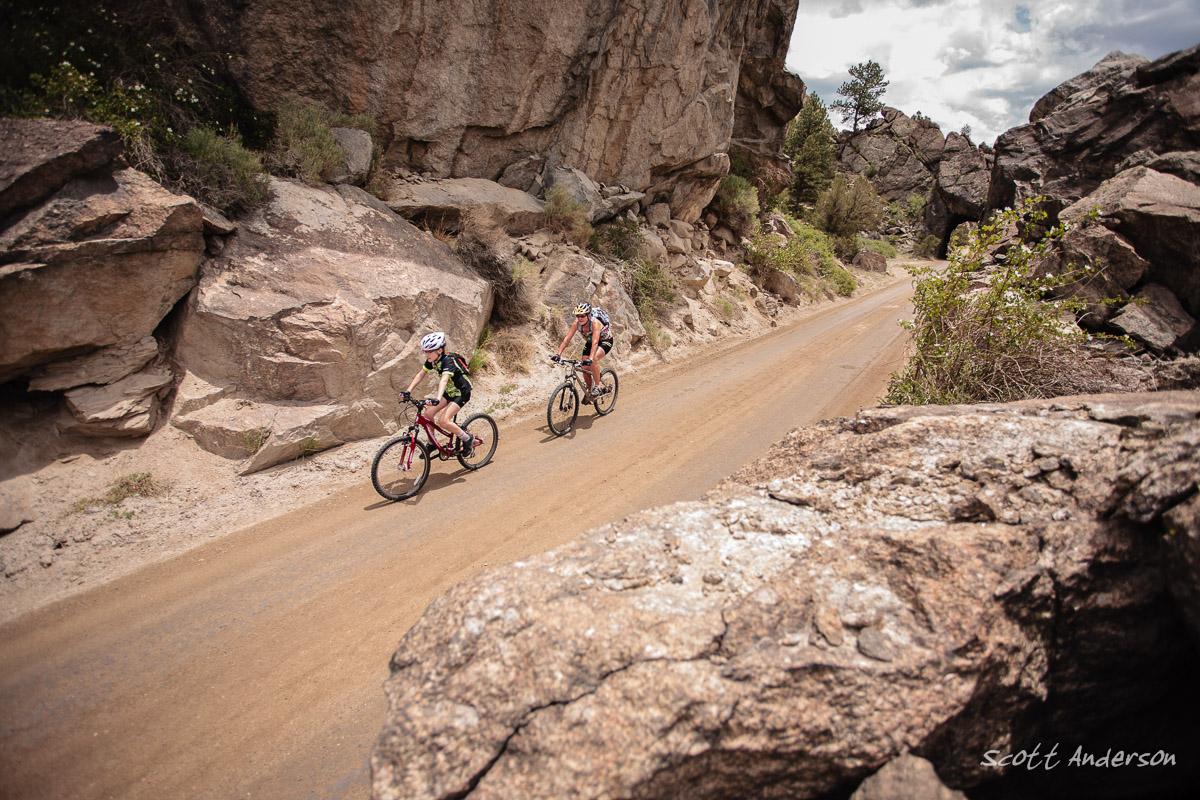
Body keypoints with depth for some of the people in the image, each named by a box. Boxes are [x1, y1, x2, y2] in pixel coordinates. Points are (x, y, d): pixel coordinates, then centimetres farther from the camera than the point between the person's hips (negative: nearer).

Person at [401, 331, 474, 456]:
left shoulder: (448, 361, -30)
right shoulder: (431, 361, -7)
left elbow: (444, 380, -45)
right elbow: (420, 375, -5)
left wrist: (438, 398, -59)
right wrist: (408, 391, -17)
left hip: (461, 393, -8)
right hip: (449, 391, 8)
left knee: (443, 421, -21)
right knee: (426, 413, -5)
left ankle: (467, 439, -2)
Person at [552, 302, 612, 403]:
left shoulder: (595, 322, -36)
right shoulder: (576, 323, -22)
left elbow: (595, 342, -47)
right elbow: (567, 338, -25)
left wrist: (590, 358, -59)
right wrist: (558, 354, -37)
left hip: (605, 341, -6)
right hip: (589, 341, 6)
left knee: (594, 359, -33)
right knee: (585, 368, -3)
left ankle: (597, 387, -18)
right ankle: (589, 391, 22)